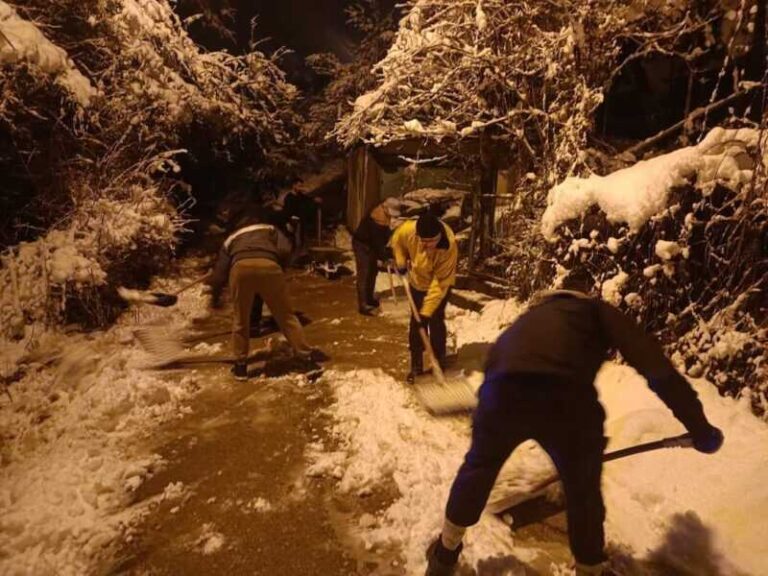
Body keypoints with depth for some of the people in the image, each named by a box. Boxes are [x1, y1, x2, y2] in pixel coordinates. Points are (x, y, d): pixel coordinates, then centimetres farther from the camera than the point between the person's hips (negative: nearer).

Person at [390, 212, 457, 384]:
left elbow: (440, 283, -33)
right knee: (416, 323, 6)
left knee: (435, 321, -5)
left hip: (440, 283, -3)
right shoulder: (408, 230, -31)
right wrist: (400, 262, -10)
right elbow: (396, 240, -4)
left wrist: (427, 310, -32)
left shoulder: (449, 246, -38)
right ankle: (416, 366, 18)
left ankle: (439, 363, 15)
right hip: (417, 281, 3)